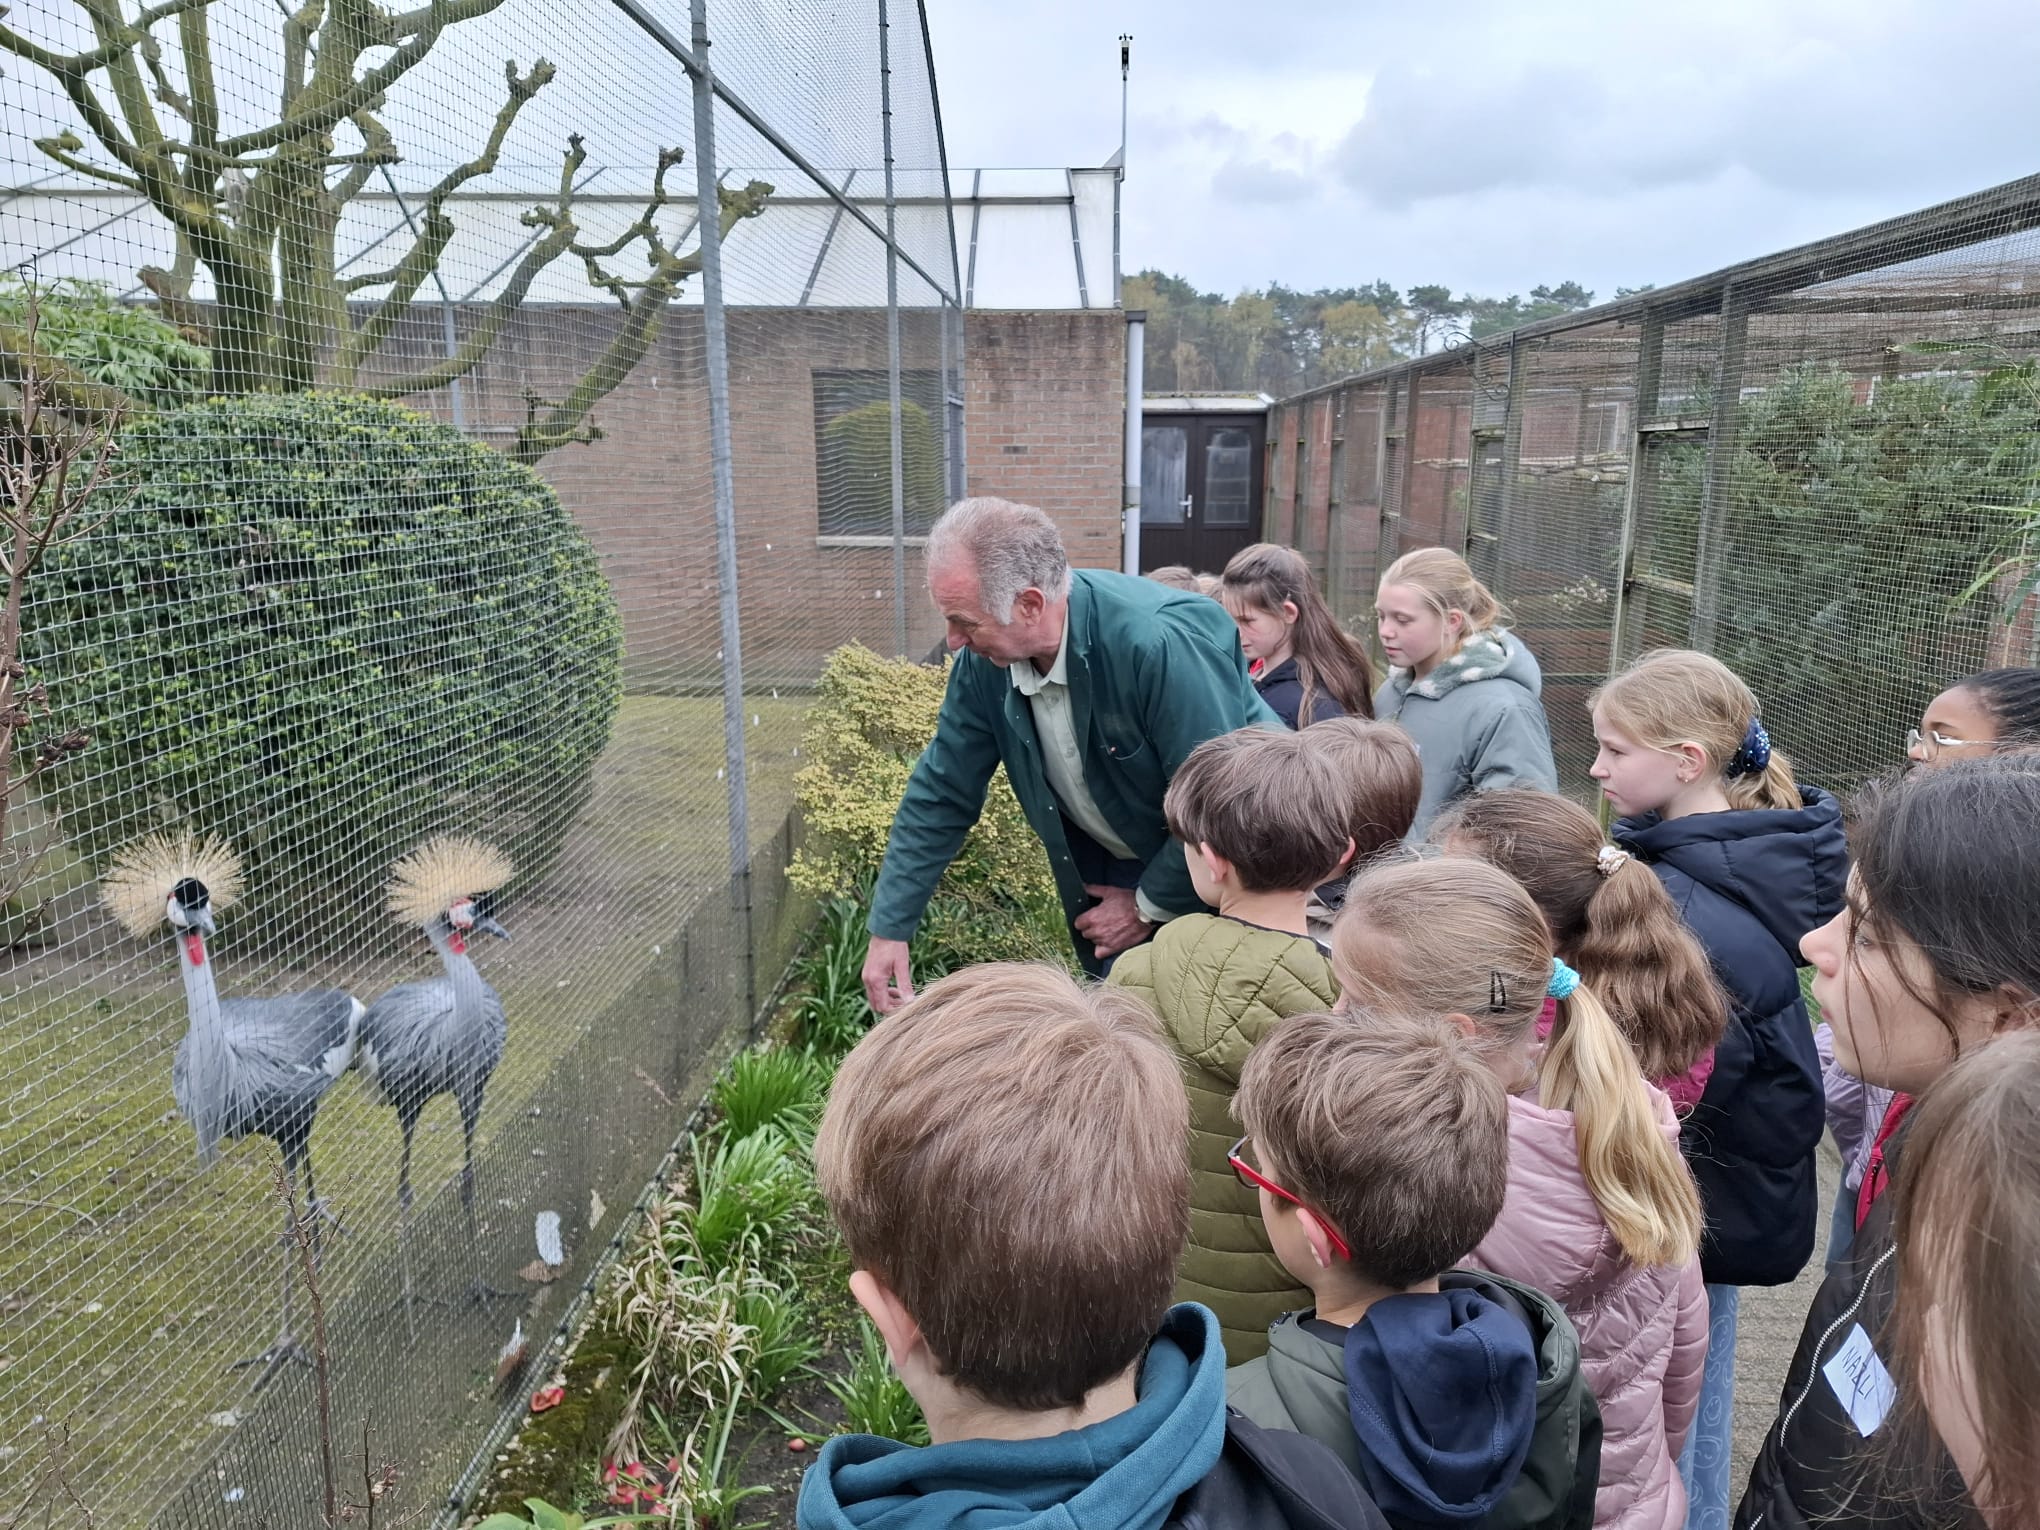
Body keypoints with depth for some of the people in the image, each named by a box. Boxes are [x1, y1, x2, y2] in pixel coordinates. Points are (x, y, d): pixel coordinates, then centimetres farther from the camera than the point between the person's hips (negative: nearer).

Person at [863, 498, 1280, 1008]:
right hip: (1111, 872, 5)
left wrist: (1149, 907, -15)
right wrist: (889, 928, -3)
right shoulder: (984, 659, -13)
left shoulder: (1161, 641, -34)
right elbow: (941, 794, -3)